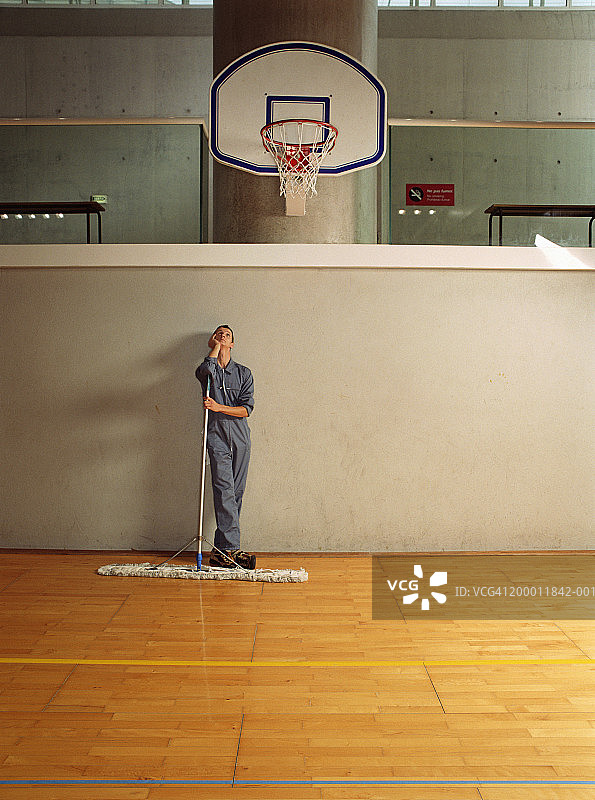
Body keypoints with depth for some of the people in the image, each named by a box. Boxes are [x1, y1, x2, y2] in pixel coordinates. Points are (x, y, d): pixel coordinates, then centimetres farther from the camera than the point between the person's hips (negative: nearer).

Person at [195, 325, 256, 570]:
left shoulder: (244, 373, 13)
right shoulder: (206, 371, 10)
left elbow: (246, 409, 3)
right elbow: (206, 370, -18)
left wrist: (218, 407, -13)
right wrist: (215, 347, 0)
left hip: (240, 438, 2)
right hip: (216, 436, -2)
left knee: (236, 492, 0)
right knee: (224, 489, -13)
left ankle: (221, 550, 5)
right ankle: (230, 548, -16)